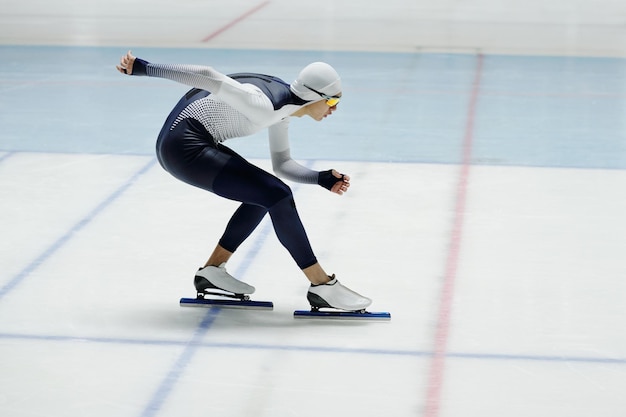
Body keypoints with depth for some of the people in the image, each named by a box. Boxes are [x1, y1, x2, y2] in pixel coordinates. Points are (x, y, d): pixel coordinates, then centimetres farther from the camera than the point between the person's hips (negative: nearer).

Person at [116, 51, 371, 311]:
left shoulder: (283, 104, 8)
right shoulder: (264, 107, -21)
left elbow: (281, 164, 16)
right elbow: (209, 78, -25)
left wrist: (321, 179, 0)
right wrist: (142, 68, -27)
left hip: (196, 143, 10)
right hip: (185, 147, -10)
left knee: (264, 194, 17)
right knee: (278, 196, -11)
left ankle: (212, 271, 20)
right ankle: (322, 287, -6)